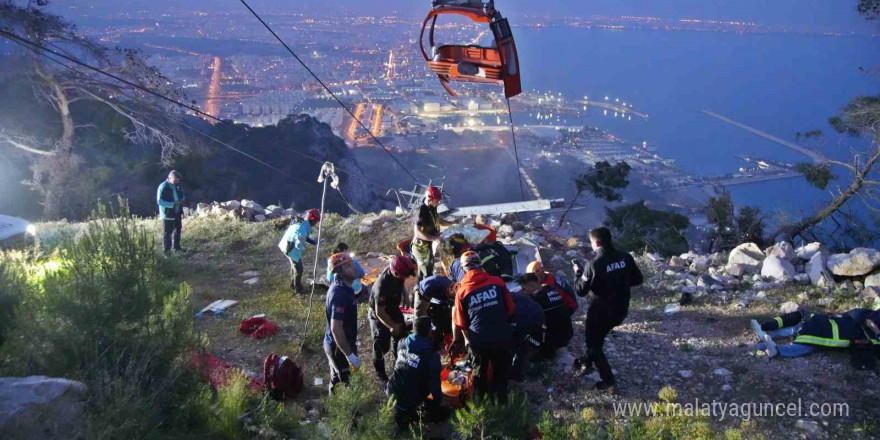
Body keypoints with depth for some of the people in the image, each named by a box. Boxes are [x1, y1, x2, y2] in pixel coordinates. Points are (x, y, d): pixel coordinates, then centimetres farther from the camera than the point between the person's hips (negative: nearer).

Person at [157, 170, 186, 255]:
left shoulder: (178, 185, 4)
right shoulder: (163, 187, -17)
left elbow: (182, 195, 20)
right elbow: (160, 201, -20)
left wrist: (183, 200, -3)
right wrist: (173, 204, -26)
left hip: (177, 213, 8)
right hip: (168, 214, -8)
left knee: (177, 230, 18)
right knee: (167, 232, -1)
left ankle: (176, 247, 32)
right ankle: (167, 250, 5)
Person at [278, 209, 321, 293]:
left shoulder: (301, 222, -1)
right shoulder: (303, 228, -31)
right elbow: (299, 244, -35)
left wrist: (315, 242, 5)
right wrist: (303, 249, -12)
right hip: (292, 249, -10)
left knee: (294, 265, 27)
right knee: (298, 269, 6)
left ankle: (293, 284, 45)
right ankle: (298, 289, 23)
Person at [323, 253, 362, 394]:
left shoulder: (340, 287, 0)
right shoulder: (339, 294, -31)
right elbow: (336, 328, -34)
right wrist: (350, 355, -30)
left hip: (335, 344, 9)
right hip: (339, 346, -9)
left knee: (337, 377, 26)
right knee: (347, 382, 8)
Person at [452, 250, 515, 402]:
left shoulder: (462, 290, -7)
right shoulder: (497, 282, -7)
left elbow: (461, 322, -1)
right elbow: (511, 309, 0)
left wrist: (467, 339, 15)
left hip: (478, 340, 0)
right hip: (501, 337, 0)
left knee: (479, 372, 23)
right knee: (501, 372, 21)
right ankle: (501, 400, 31)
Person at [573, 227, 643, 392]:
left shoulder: (594, 265, -25)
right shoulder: (626, 257, -8)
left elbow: (581, 291, -14)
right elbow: (637, 279, 5)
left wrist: (578, 272, 1)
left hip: (601, 312, -6)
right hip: (621, 310, 6)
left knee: (594, 344, 14)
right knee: (598, 337, 30)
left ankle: (608, 382, 13)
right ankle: (588, 361, 48)